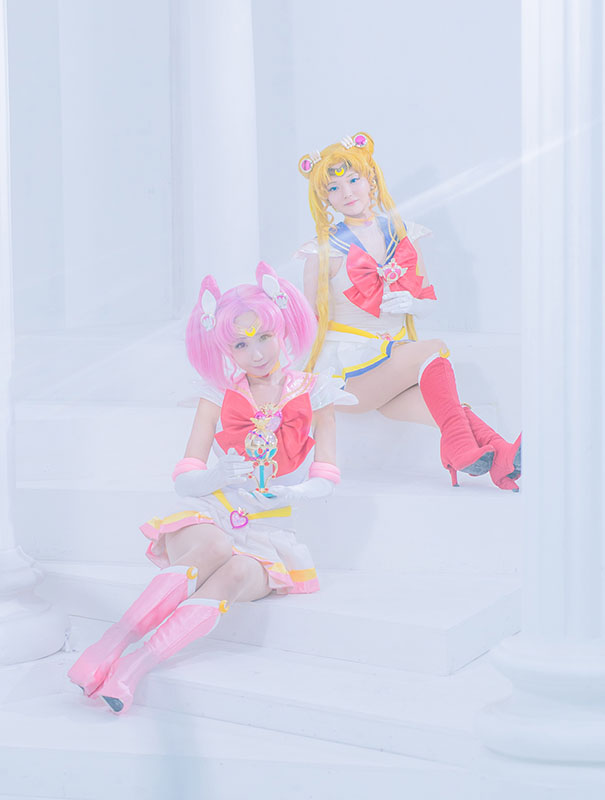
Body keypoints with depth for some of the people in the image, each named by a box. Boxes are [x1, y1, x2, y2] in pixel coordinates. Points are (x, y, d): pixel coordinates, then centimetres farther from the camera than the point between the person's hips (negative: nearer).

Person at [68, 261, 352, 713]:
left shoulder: (313, 395, 2)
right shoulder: (220, 396, 3)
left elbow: (325, 482, 0)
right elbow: (184, 480, -1)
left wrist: (289, 494, -22)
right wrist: (220, 477, -23)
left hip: (267, 531, 0)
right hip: (209, 514, 0)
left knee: (236, 576, -36)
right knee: (214, 547, -38)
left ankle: (138, 664, -44)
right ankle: (113, 642, -42)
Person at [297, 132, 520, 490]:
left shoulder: (402, 236, 10)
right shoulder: (325, 252, -3)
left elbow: (429, 303, 12)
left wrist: (407, 302, -10)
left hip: (393, 359, 4)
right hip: (346, 372, -4)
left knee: (442, 402, -27)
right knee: (436, 349, -29)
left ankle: (501, 457, -44)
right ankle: (461, 449, -39)